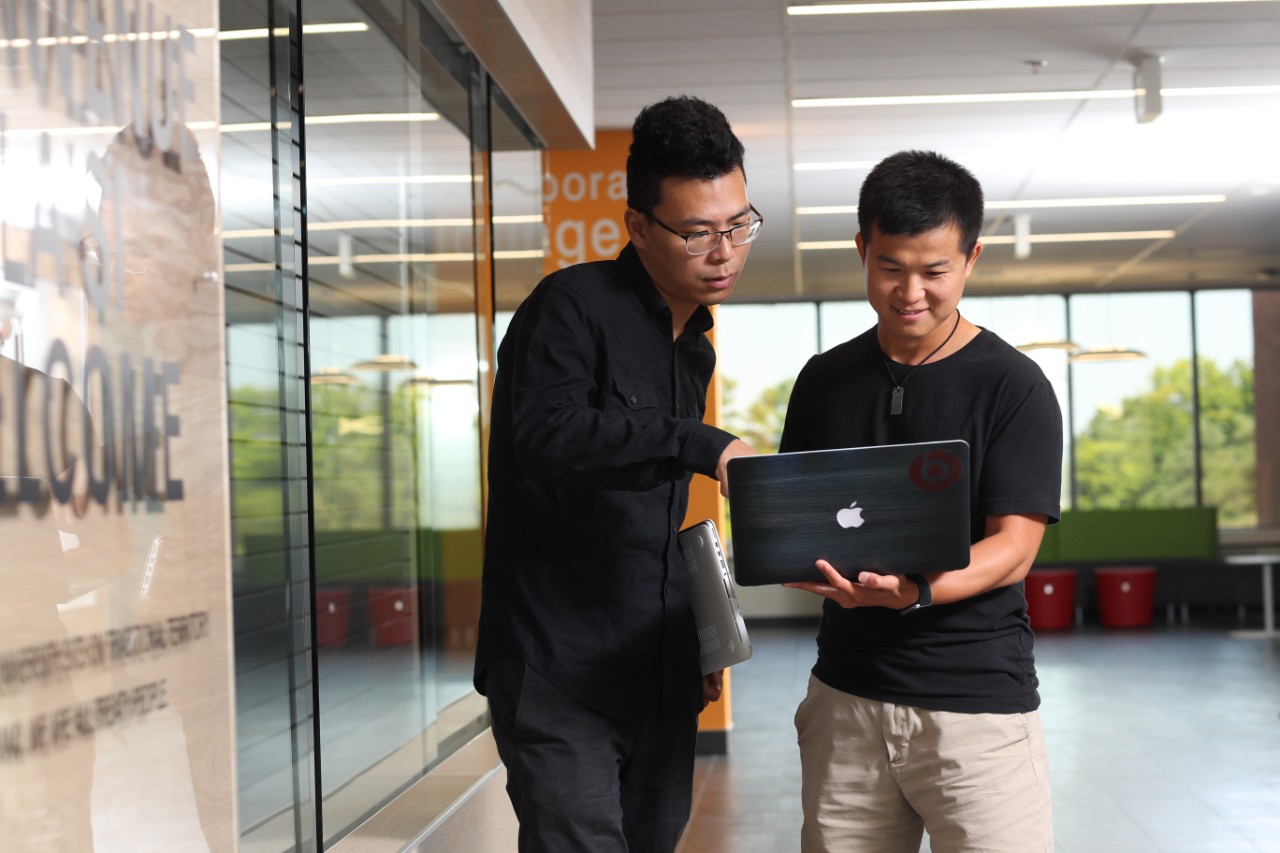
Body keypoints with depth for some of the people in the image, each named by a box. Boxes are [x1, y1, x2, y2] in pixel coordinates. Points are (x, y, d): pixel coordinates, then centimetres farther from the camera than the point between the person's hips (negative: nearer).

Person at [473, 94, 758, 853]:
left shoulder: (695, 349, 15)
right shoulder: (575, 307, -10)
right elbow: (548, 430, -30)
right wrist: (701, 444, -34)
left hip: (660, 678, 8)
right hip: (558, 676, -7)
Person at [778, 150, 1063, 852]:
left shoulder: (1014, 387, -4)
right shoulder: (825, 379, 9)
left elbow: (1012, 549, -10)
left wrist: (916, 591, -28)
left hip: (977, 701, -3)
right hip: (846, 694, 4)